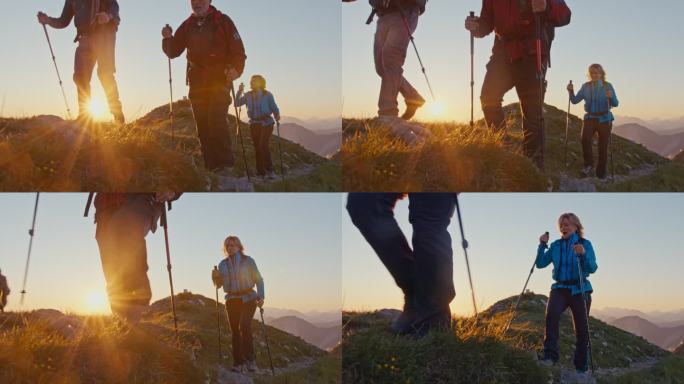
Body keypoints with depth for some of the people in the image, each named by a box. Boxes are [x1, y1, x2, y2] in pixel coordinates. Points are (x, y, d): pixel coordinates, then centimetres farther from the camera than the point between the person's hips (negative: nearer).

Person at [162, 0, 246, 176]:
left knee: (216, 120, -21)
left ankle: (225, 164, -17)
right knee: (203, 125, 1)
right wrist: (168, 38, -6)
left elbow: (238, 50, -4)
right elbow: (173, 52, 15)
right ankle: (211, 167, 5)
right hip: (197, 82, 5)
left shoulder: (223, 21, 1)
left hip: (220, 80, -5)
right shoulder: (187, 26, 13)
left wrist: (236, 69, -23)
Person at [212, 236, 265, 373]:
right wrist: (216, 276, -9)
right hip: (232, 300, 4)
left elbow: (258, 279, 0)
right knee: (235, 331, 2)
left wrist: (260, 296, -12)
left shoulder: (248, 261, -1)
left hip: (248, 299, -4)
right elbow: (219, 284, 13)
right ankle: (238, 363, 6)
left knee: (244, 326, -20)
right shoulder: (223, 264, 9)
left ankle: (250, 360, -11)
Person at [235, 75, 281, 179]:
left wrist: (276, 115, -25)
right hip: (254, 124, 5)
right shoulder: (248, 95, 7)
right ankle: (260, 172, 9)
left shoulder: (267, 95, -4)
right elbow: (237, 103, 2)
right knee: (257, 147, 3)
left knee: (263, 145, -19)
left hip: (266, 123, -4)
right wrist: (240, 92, -9)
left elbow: (274, 108, -5)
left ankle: (269, 170, -9)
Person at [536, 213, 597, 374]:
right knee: (551, 314, -28)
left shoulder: (585, 244, -2)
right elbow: (540, 264, 5)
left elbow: (593, 268, -12)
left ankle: (581, 367, 14)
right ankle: (551, 354, -27)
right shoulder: (556, 245, 8)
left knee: (582, 329, 2)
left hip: (579, 290, -1)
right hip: (560, 288, 2)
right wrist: (542, 246, -8)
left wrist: (583, 254, -29)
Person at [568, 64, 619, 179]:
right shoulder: (586, 86, 5)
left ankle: (601, 172, 13)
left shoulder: (607, 86, -3)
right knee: (585, 140, -24)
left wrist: (611, 97, -27)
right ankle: (588, 164, -7)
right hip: (590, 118, 1)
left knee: (603, 146, 1)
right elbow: (575, 100, 5)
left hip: (604, 119, -1)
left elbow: (616, 104, -7)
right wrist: (571, 92, -14)